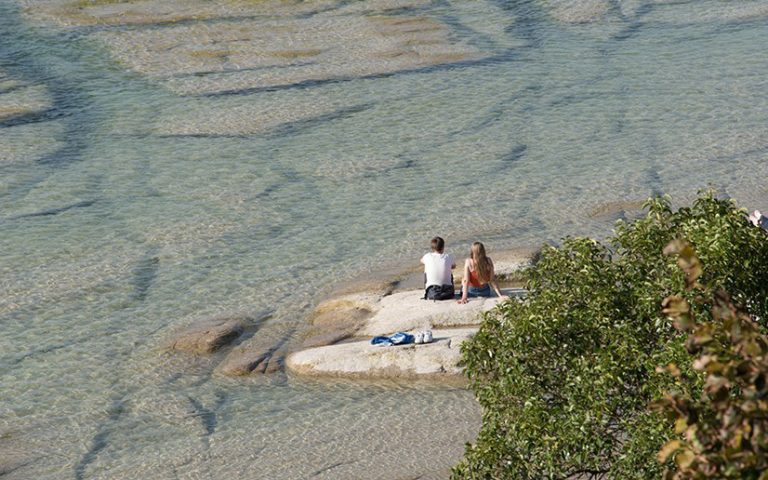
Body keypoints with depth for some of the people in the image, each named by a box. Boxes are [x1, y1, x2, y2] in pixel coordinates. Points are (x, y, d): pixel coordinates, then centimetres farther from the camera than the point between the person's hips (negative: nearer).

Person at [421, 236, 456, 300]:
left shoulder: (428, 256, -6)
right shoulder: (449, 257, -6)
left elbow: (422, 260, 22)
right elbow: (454, 266, 19)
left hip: (432, 294, -1)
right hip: (448, 294, 1)